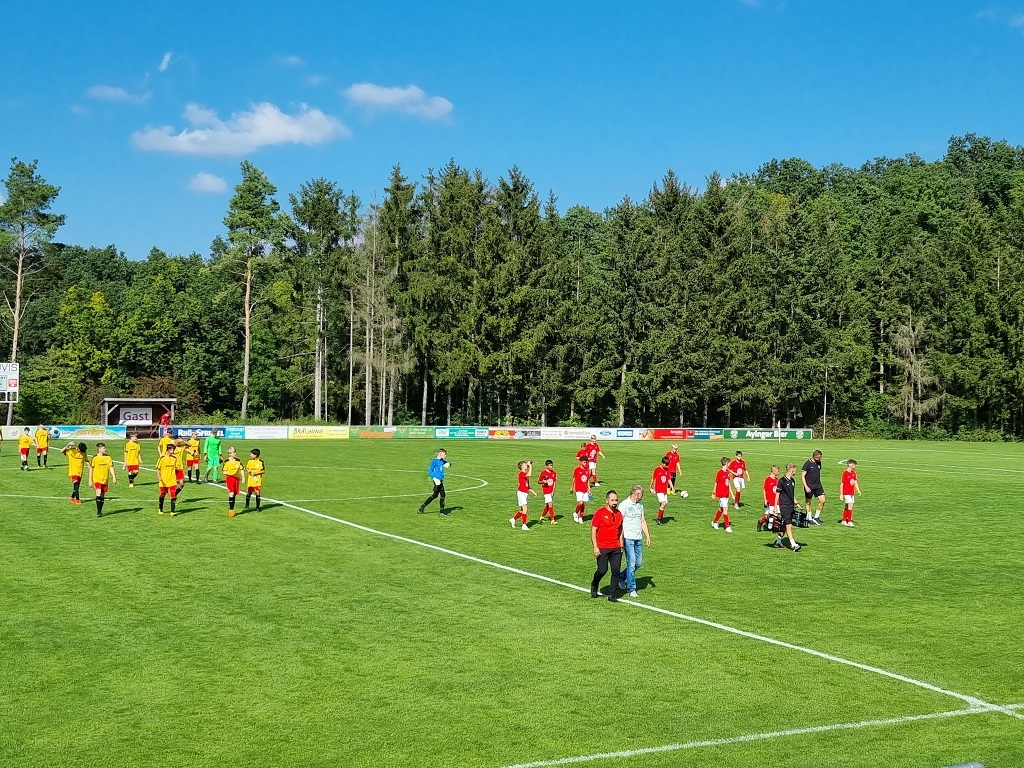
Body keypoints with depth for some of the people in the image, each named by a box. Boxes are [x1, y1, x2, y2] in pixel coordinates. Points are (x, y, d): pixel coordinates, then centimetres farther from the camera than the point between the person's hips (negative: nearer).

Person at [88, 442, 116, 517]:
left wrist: (114, 477, -6)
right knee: (98, 493, -20)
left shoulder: (108, 457, 3)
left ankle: (100, 511, 23)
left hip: (105, 479, 4)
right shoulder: (95, 458, -7)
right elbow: (91, 469, -1)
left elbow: (111, 468, 5)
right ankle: (98, 511, -16)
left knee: (102, 495, 10)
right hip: (97, 479, -4)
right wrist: (90, 480, 0)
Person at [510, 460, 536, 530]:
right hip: (521, 493, -9)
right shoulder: (521, 473, -13)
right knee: (524, 509, -14)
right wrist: (530, 466, -22)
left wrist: (533, 492, 16)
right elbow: (529, 474, -33)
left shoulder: (526, 474, 15)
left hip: (526, 493, 9)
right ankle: (524, 525, -11)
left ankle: (513, 519, 32)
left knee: (522, 510, 13)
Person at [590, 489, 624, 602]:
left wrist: (621, 545, 14)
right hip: (602, 548, -5)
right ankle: (594, 585, 26)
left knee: (616, 571, 0)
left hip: (616, 548, 5)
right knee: (602, 570, -5)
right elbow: (593, 530, -7)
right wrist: (595, 547, -12)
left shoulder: (619, 514, 9)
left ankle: (612, 595, 7)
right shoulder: (600, 513, -7)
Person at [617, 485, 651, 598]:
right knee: (631, 563, -6)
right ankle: (632, 589, 3)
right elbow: (620, 523, -9)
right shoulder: (624, 505, -8)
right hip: (628, 538, -7)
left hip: (638, 538, 7)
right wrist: (621, 540, -13)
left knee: (639, 563, 8)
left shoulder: (640, 505, 14)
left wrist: (648, 536, 14)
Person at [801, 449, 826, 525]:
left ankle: (816, 517, 8)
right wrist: (806, 486, -22)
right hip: (809, 487, -5)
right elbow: (802, 476, -14)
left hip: (818, 486, 5)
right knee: (808, 502, 7)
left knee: (822, 500, -5)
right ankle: (809, 518, 21)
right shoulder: (808, 464, -13)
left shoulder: (819, 463, 5)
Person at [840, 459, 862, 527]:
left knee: (847, 507, 13)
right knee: (850, 505, -15)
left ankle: (844, 521, 22)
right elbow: (841, 484, -11)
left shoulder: (853, 473, 10)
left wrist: (858, 491, 9)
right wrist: (841, 494, -12)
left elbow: (855, 482, 17)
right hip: (846, 493, -8)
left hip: (852, 493, 8)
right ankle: (849, 522, -14)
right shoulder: (845, 473, -13)